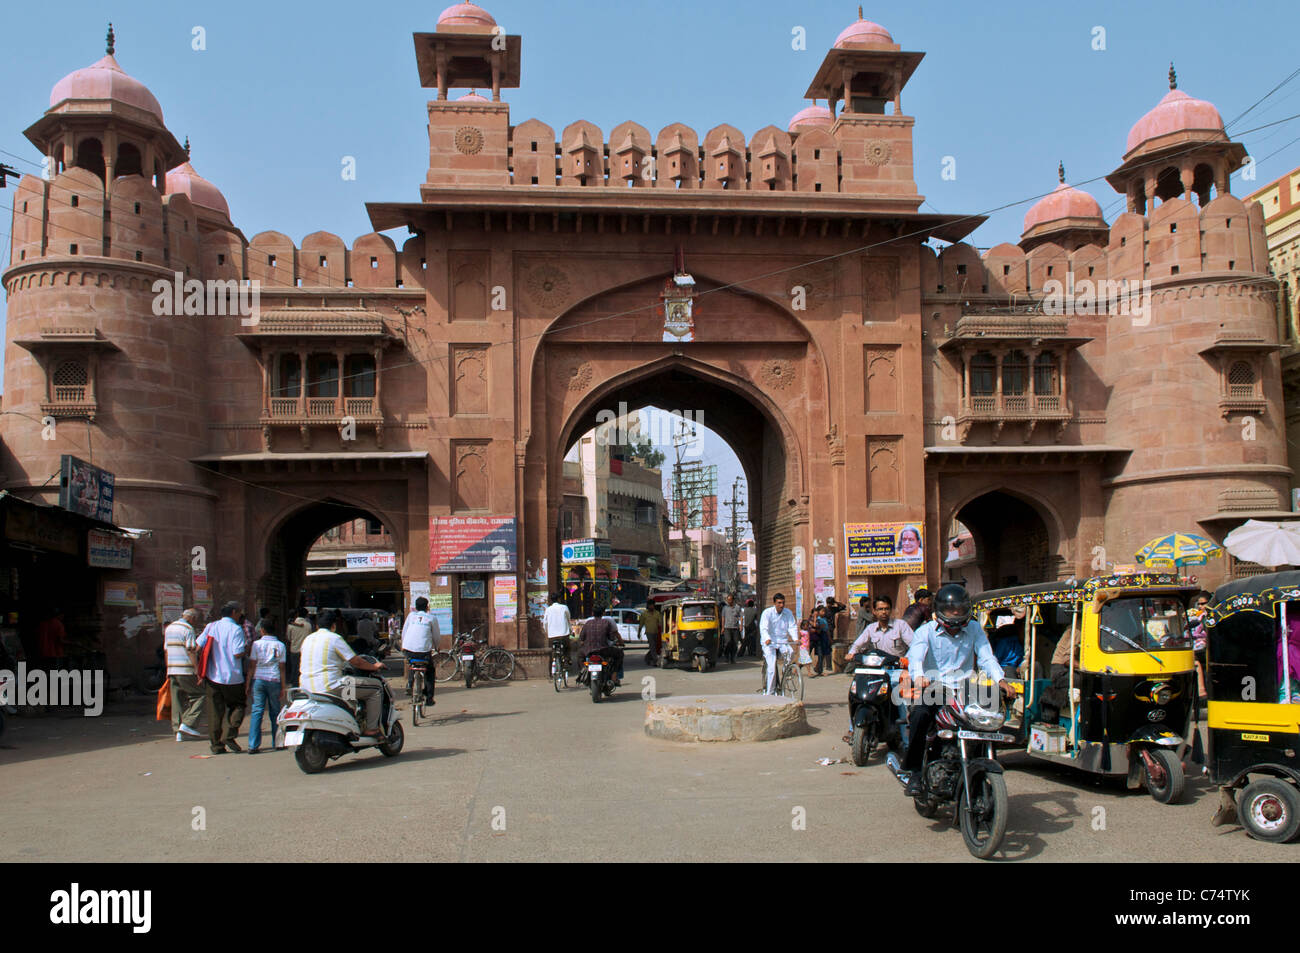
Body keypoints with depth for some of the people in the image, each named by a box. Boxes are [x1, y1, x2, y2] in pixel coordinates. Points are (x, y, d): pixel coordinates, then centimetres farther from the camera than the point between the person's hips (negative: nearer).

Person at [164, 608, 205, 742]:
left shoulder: (169, 628, 18)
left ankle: (178, 731, 6)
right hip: (186, 670, -8)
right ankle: (188, 724, -9)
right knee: (198, 695, 0)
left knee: (177, 700, 8)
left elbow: (166, 650, 20)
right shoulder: (188, 629, -8)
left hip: (172, 670, 8)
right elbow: (191, 651, -14)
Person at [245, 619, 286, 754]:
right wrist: (283, 687, 6)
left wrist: (248, 684, 6)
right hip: (274, 681, 0)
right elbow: (282, 668, 3)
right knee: (275, 712, 10)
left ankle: (253, 745, -6)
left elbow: (252, 666, 0)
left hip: (258, 680, 0)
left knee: (257, 711, 0)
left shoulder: (257, 644, 1)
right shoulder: (280, 645, 3)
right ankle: (276, 743, 15)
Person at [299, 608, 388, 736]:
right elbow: (356, 662, -6)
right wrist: (374, 666, 11)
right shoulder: (334, 638, -8)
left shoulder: (307, 639, 15)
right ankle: (371, 729, -1)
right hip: (329, 687, -9)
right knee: (376, 685, -1)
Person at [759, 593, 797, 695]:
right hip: (769, 643, -3)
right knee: (772, 668, -15)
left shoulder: (788, 613, 4)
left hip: (783, 642, 3)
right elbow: (763, 628, -18)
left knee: (790, 652, -29)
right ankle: (769, 692, -4)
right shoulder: (767, 613, -8)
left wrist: (796, 639, -23)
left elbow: (792, 627, -4)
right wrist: (767, 639, -38)